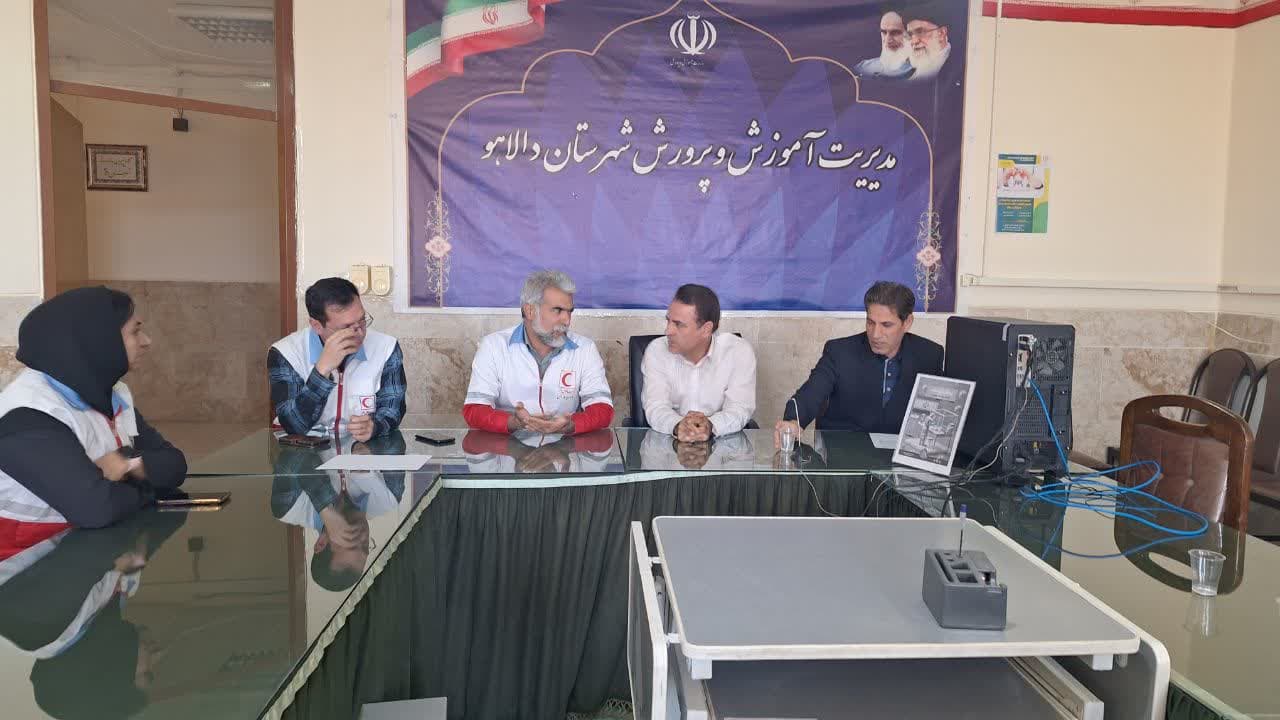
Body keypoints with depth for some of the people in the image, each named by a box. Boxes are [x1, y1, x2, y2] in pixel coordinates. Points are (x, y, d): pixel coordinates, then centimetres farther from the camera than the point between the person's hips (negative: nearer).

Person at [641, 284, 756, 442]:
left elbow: (739, 408, -12)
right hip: (666, 442, 0)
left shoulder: (740, 352, -6)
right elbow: (656, 407, -11)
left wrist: (711, 426, -32)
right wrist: (677, 426, -32)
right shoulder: (656, 351, -3)